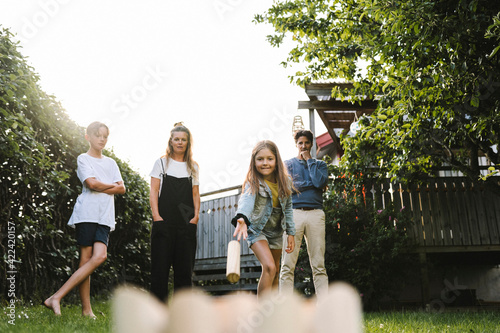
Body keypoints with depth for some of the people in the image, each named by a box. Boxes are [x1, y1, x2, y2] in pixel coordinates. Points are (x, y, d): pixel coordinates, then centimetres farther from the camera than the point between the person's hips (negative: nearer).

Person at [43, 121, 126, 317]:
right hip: (87, 213, -4)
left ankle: (56, 297, -8)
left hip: (105, 216, 4)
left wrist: (100, 188, -2)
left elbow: (122, 189, 11)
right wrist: (112, 186, 5)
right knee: (86, 258, -8)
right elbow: (92, 183, -11)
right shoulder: (83, 159, 6)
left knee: (99, 256, -13)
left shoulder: (111, 162, 22)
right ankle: (86, 310, -4)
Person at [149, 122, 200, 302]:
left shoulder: (193, 166, 15)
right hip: (164, 222, -2)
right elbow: (154, 191, 2)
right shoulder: (162, 162, 8)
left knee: (185, 266, 2)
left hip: (186, 224, 2)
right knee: (160, 264, -3)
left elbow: (195, 194, 14)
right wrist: (156, 216, -9)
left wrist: (196, 215, -2)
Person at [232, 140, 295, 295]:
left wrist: (290, 233, 3)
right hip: (257, 229, -5)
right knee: (269, 268, -24)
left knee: (275, 272, 14)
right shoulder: (253, 183, -23)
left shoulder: (284, 181, -8)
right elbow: (246, 200, -44)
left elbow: (287, 208, 3)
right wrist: (241, 218, -64)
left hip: (276, 231, 5)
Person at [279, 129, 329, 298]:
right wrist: (313, 183, 0)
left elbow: (320, 182, -2)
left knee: (319, 265, -2)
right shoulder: (288, 163, 18)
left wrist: (309, 160, 6)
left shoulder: (320, 164, 20)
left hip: (316, 213, 1)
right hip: (294, 213, -1)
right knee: (288, 265, -6)